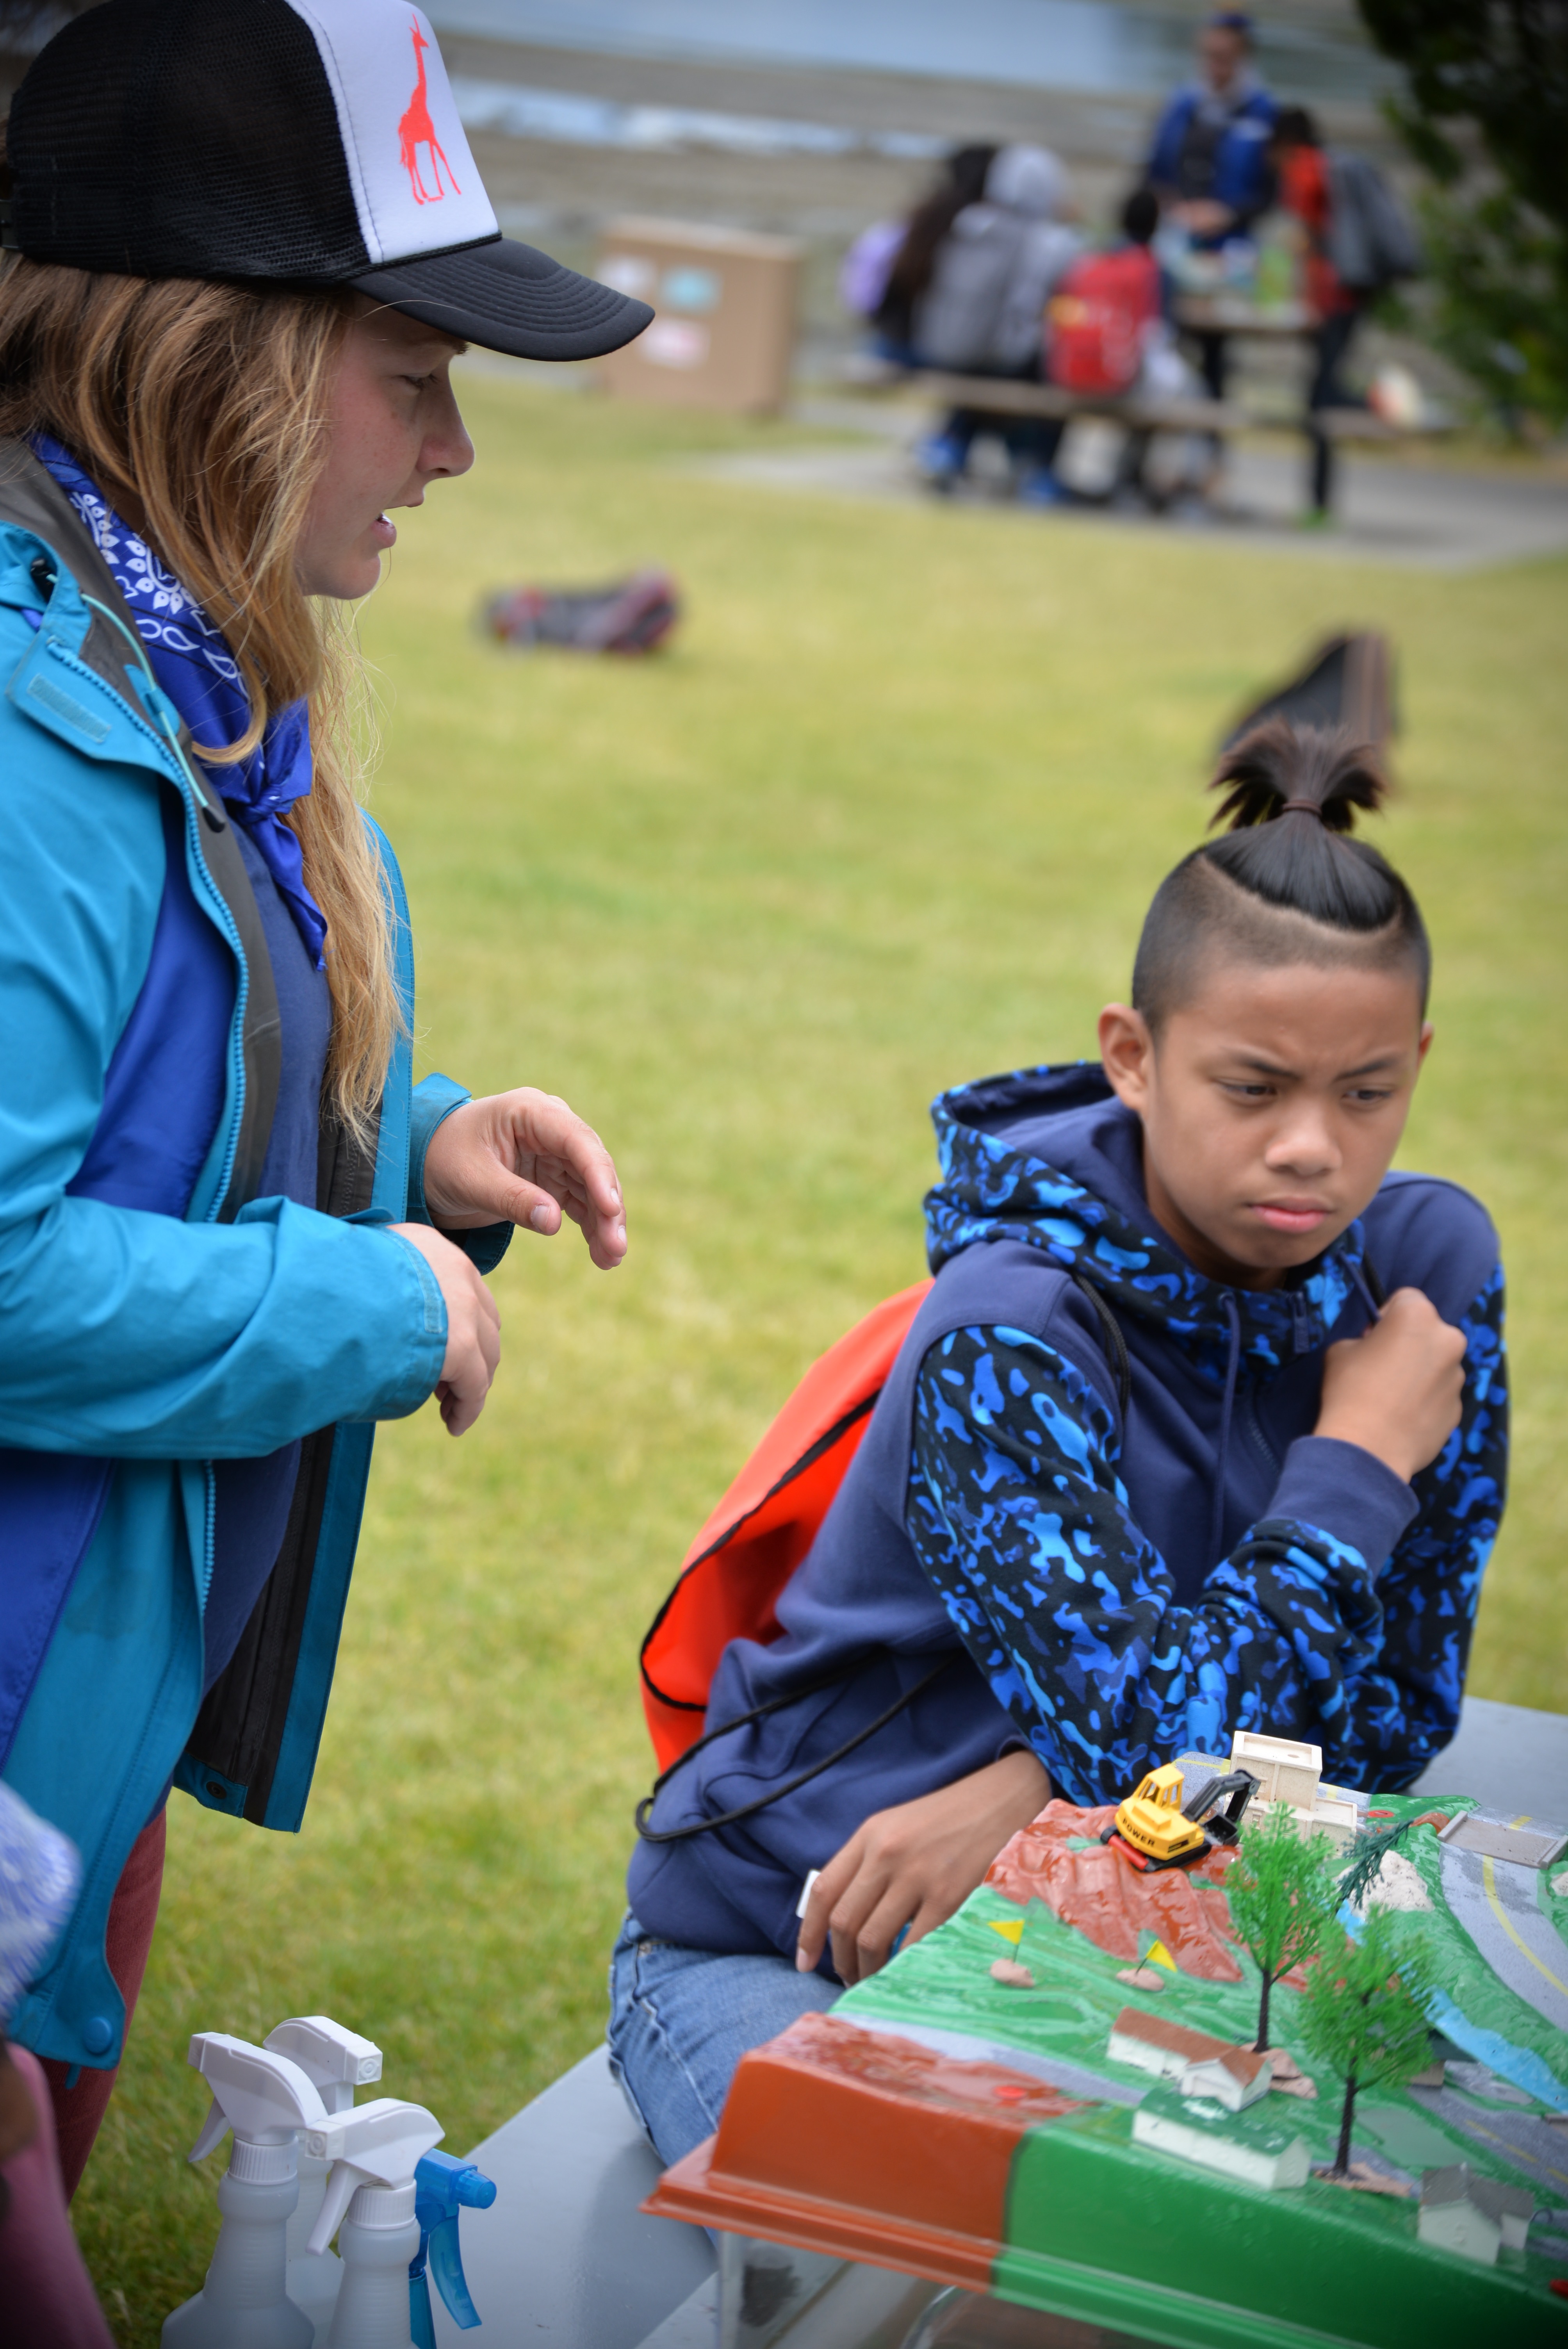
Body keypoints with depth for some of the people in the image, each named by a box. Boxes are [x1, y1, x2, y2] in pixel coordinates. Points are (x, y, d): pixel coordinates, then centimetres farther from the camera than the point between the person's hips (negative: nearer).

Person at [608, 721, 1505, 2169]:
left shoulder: (1426, 1263, -5)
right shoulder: (1008, 1338, -21)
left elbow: (1397, 1708, -4)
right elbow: (1157, 1739, -28)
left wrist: (1027, 1793, -17)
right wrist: (1361, 1457, -17)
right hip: (778, 1951, -5)